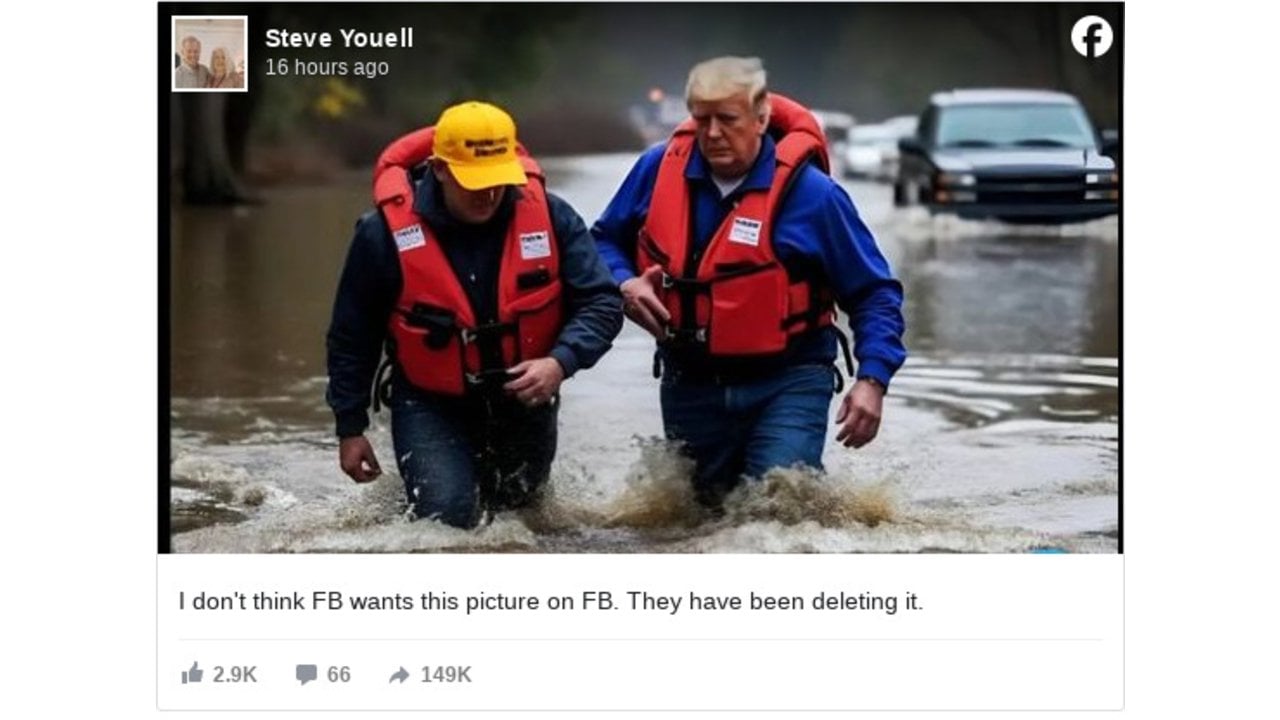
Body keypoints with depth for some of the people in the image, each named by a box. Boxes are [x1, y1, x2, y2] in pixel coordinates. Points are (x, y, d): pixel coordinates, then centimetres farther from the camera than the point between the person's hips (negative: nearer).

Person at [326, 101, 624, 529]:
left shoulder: (548, 217, -17)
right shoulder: (386, 233, -20)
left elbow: (601, 303, -14)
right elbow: (352, 337, -7)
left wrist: (561, 362, -33)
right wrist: (350, 428, -2)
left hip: (524, 397, 3)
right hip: (430, 403, -3)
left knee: (518, 507, 20)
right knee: (449, 517, -17)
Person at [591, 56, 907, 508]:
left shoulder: (810, 193, -13)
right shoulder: (658, 169, -4)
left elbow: (874, 293, -5)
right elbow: (604, 240, 12)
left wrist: (872, 380, -17)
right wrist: (624, 284, -10)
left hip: (786, 383, -4)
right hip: (689, 383, 4)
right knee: (704, 509, 16)